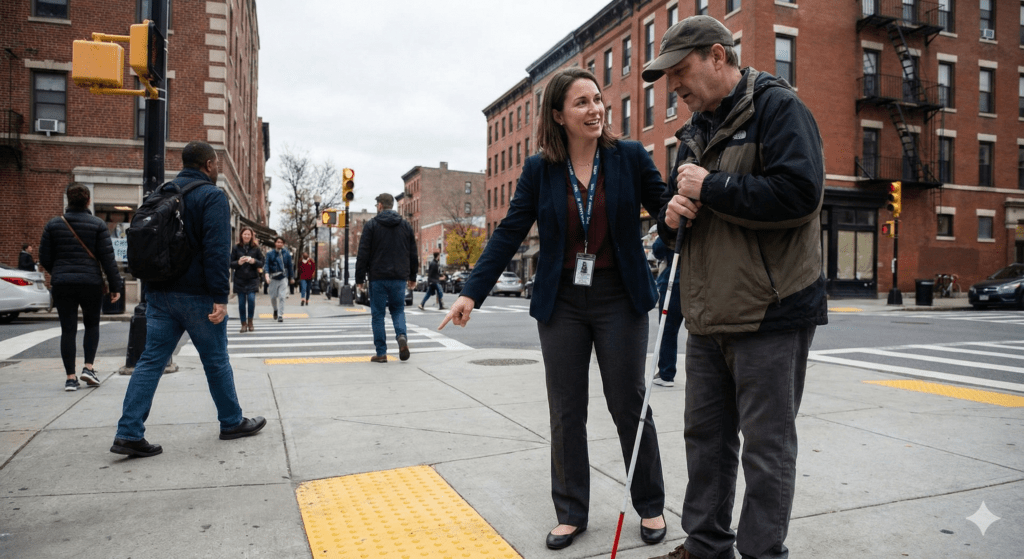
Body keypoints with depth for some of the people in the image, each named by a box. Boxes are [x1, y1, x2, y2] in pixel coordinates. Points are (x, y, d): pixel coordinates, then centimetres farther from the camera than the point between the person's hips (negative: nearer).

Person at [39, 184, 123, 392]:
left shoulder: (53, 225, 4)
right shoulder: (98, 225, -3)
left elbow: (44, 257, 6)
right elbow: (107, 257, -5)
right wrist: (115, 286, -1)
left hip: (62, 284, 2)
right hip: (91, 283, -1)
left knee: (68, 329, 5)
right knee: (92, 324, 16)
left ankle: (70, 377, 5)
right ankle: (88, 367, 5)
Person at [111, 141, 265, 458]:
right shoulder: (212, 196, -10)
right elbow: (217, 250, -20)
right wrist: (220, 297, -21)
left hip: (160, 293, 7)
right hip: (197, 295, -6)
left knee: (151, 360, 6)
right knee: (216, 361, 6)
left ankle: (129, 433, 2)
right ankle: (232, 423, 21)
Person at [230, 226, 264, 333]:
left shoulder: (256, 248, 4)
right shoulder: (236, 248, 4)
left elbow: (261, 263, 4)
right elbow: (231, 264, 4)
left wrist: (254, 261, -15)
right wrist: (238, 262, -16)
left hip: (252, 279, -1)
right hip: (239, 279, 1)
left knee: (251, 299, -15)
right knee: (241, 302, 1)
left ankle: (250, 321, 5)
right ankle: (244, 324, 13)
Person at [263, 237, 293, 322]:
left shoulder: (287, 254, 3)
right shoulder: (270, 254, 2)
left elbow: (290, 266, 9)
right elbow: (267, 265, -4)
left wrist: (291, 277, 13)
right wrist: (267, 275, -19)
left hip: (283, 278, -1)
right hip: (273, 278, 1)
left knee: (282, 297, -8)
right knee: (273, 297, 9)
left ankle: (280, 315, -3)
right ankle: (275, 310, 38)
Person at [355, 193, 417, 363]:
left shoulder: (371, 225, -1)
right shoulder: (406, 225, 10)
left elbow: (363, 254, -5)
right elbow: (413, 254, 13)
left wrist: (360, 279, -1)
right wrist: (412, 277, 20)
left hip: (378, 278, -3)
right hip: (399, 278, 3)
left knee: (378, 314, 5)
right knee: (398, 309, 16)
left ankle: (381, 353, 6)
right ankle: (402, 336, -11)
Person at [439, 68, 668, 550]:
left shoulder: (629, 157, -1)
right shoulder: (539, 170, 1)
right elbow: (508, 234, -1)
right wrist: (472, 292, -7)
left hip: (619, 300, -1)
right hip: (561, 303, 2)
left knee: (629, 405, 7)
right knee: (566, 412, 8)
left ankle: (650, 505, 28)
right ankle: (571, 512, 25)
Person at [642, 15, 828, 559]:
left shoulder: (778, 107, -7)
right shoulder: (695, 131, 18)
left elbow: (799, 193, -21)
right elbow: (678, 210, 23)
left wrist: (711, 187, -15)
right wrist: (672, 215, -1)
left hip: (770, 313, -8)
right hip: (708, 316, 8)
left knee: (766, 446, 4)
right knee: (705, 435, 15)